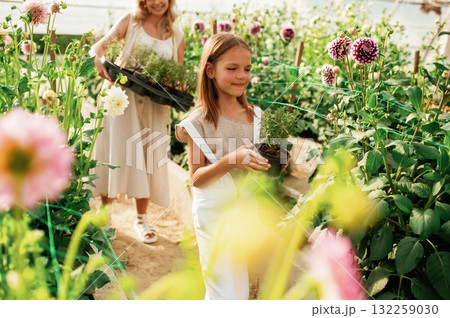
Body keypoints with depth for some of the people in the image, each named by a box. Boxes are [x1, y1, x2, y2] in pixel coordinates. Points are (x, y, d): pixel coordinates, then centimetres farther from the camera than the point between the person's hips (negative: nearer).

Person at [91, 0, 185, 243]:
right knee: (115, 151, 1)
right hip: (123, 97, -2)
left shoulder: (176, 35, 9)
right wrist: (99, 62, -28)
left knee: (147, 157, 6)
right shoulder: (130, 21, 2)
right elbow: (101, 45, -6)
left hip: (155, 105, 2)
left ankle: (142, 219, 18)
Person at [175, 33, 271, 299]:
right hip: (216, 214, -5)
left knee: (242, 286, 16)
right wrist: (233, 159, -26)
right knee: (226, 290, 2)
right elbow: (197, 178, -13)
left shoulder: (255, 115, 2)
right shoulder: (200, 121, -12)